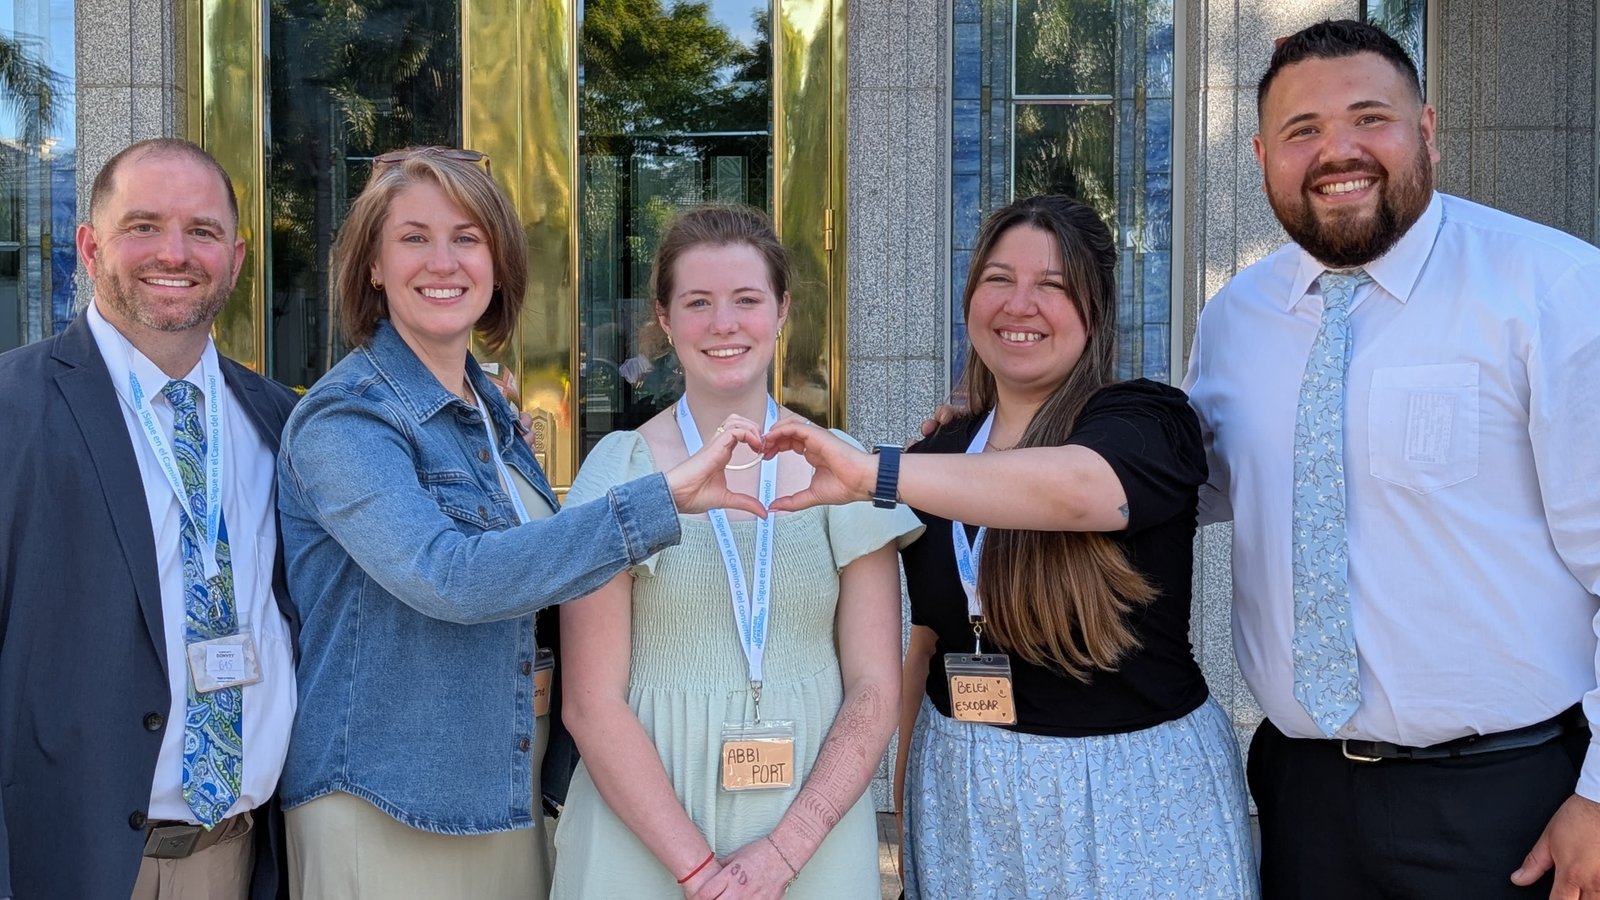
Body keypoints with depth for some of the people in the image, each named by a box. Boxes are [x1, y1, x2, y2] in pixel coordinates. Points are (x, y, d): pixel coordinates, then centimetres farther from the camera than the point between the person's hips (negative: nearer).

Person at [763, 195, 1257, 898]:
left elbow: (1075, 488, -35)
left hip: (1131, 788, -4)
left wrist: (870, 472, -43)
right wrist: (907, 786, 9)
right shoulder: (942, 456, 5)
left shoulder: (1145, 420, -11)